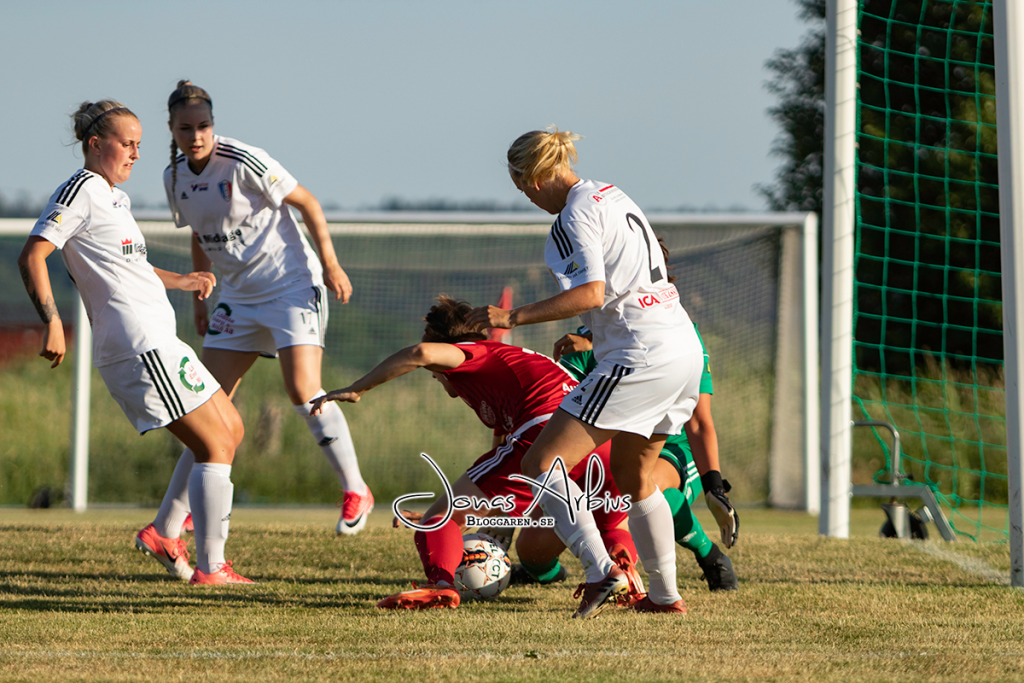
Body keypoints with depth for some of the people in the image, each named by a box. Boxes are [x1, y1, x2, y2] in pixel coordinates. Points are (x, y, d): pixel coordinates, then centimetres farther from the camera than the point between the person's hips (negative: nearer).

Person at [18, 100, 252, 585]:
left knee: (230, 431, 15)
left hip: (155, 341, 10)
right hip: (141, 346, -10)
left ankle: (165, 534, 12)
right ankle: (210, 567, -6)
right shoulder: (81, 190, -9)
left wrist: (178, 282, 40)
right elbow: (31, 257, -18)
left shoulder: (114, 197, 21)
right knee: (215, 446, -7)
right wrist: (52, 323, -24)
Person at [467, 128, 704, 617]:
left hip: (642, 357, -10)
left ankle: (601, 571, -21)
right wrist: (585, 337, 35)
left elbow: (591, 293, -21)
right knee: (633, 478, 24)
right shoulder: (614, 196, 18)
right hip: (686, 348, 10)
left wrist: (514, 317, -19)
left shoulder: (574, 216, -9)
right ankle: (665, 595, 26)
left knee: (541, 464, -9)